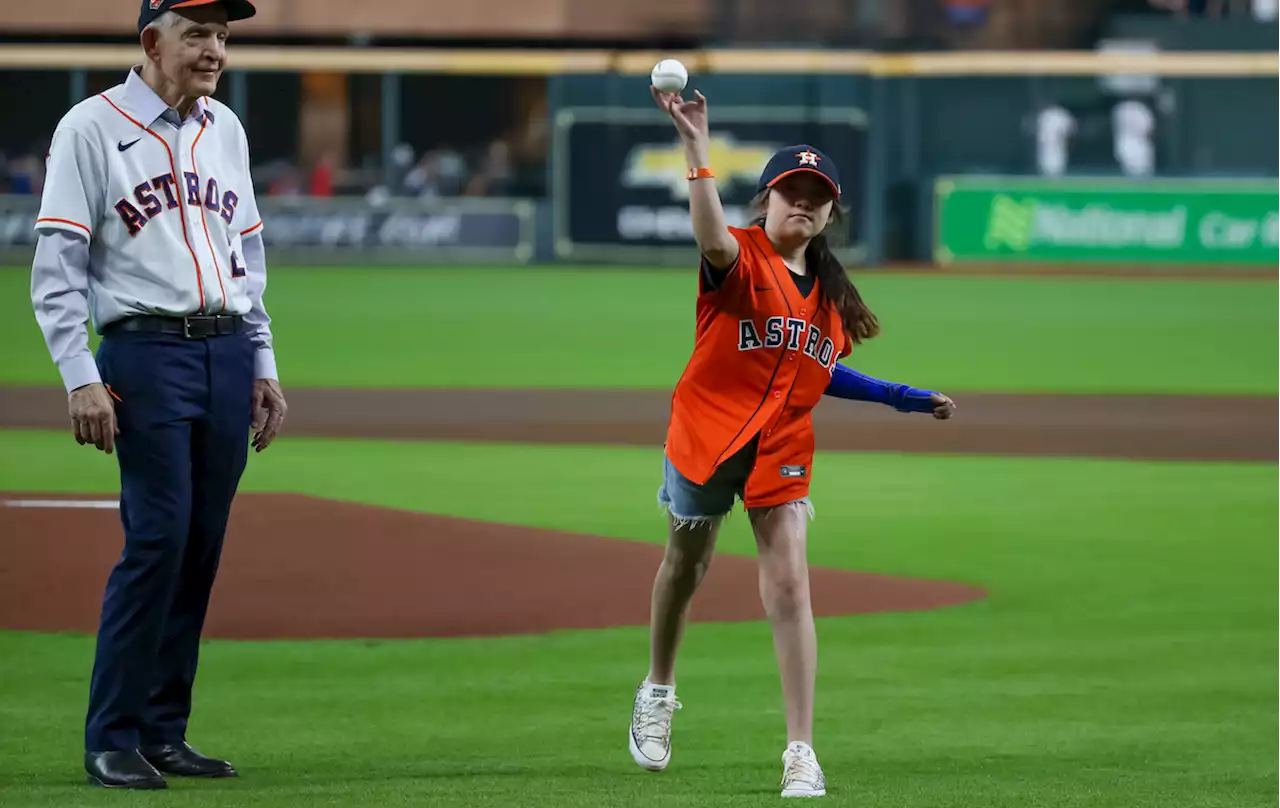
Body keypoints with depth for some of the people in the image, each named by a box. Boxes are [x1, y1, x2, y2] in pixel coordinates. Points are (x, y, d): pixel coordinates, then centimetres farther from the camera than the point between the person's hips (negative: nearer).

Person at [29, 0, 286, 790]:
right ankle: (112, 739, -6)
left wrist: (264, 365, 14)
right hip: (146, 352, -6)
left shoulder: (225, 130, 15)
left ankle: (163, 731, 11)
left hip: (229, 354, 6)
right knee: (158, 538, -13)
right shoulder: (92, 128, -4)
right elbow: (57, 265, -8)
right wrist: (81, 379, -15)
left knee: (202, 545, 5)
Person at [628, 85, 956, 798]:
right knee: (686, 565, 14)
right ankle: (659, 690, 41)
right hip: (707, 432, -3)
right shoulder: (739, 257, -9)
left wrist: (900, 397, 16)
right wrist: (697, 149, -48)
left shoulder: (828, 290, 10)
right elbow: (713, 237, -35)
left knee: (789, 585, -7)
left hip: (783, 448, 3)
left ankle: (802, 754, -7)